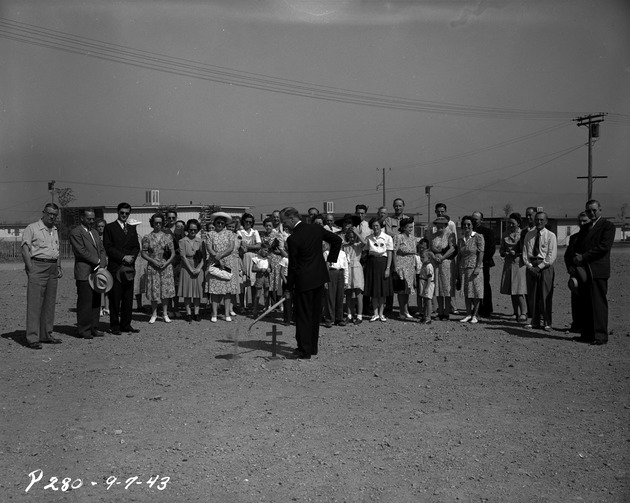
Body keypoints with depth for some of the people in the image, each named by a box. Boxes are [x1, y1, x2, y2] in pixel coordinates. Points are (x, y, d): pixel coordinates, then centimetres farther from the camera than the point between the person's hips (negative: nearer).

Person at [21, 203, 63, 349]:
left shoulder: (55, 231, 19)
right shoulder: (32, 228, -2)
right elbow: (25, 249, -8)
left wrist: (59, 267, 13)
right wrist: (31, 269, -15)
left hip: (53, 268, 7)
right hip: (37, 267, -7)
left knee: (50, 303, 9)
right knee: (34, 303, -8)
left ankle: (46, 335, 17)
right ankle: (32, 338, -6)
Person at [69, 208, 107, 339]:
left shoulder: (94, 232, 21)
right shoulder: (75, 233, -6)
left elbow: (102, 249, 18)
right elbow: (81, 251, -14)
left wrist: (102, 263, 1)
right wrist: (97, 261, -10)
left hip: (97, 272, 8)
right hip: (84, 273, -8)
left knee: (96, 302, 9)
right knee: (85, 302, -5)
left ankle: (93, 328, 16)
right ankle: (83, 330, 3)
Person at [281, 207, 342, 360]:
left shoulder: (293, 239, -17)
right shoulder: (316, 228, 1)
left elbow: (293, 266, -12)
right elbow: (337, 240, 8)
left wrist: (289, 288, -3)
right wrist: (331, 259, 15)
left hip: (304, 280, -7)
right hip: (320, 277, 7)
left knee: (303, 315, 3)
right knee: (315, 313, 15)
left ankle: (305, 350, 6)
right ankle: (313, 347, 25)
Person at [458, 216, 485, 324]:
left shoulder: (478, 237, -3)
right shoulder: (461, 239, 13)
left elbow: (481, 253, -9)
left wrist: (478, 267, -17)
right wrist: (459, 270, 11)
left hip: (475, 267, -5)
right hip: (464, 268, 5)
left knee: (476, 291, -2)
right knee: (466, 292, 6)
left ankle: (475, 315, 4)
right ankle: (468, 314, 13)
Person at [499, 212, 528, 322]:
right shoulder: (505, 235, 11)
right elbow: (501, 249, 16)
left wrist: (516, 253, -17)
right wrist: (504, 252, -5)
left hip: (519, 263, -5)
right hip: (508, 264, 5)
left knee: (519, 290, -11)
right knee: (511, 291, 7)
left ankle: (523, 313, -6)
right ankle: (516, 313, 15)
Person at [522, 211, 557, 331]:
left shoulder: (550, 235, 0)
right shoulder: (529, 235, 11)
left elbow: (552, 255, -6)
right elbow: (525, 252, 8)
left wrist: (539, 267, -12)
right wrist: (530, 266, -6)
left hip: (545, 267, -4)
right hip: (531, 267, 4)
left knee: (545, 296, -3)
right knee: (532, 295, 6)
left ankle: (546, 323, 4)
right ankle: (535, 321, 14)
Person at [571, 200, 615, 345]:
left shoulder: (607, 226, 0)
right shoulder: (584, 228, 22)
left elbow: (604, 247, -12)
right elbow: (577, 248, 21)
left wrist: (583, 257, -13)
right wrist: (575, 260, 0)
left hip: (597, 271, -7)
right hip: (583, 270, 7)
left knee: (598, 303, -5)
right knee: (585, 304, 8)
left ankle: (600, 336, -2)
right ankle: (587, 333, 14)